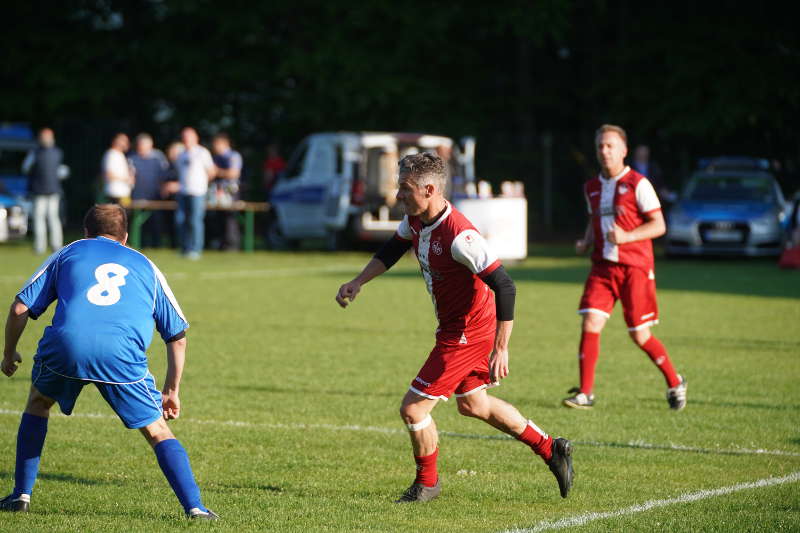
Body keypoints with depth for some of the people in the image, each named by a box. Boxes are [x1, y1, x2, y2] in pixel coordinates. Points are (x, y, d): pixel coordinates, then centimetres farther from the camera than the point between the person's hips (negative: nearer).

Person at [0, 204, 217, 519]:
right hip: (123, 353, 0)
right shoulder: (145, 267, 30)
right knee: (158, 431, 11)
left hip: (65, 344, 1)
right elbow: (178, 336, 28)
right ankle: (193, 506, -4)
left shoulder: (68, 253, 28)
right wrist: (171, 392, 35)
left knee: (38, 402, 30)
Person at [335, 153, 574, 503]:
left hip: (466, 334, -10)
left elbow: (504, 286, -30)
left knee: (413, 409, -5)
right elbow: (392, 250, 20)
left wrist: (501, 350, -29)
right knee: (472, 404, 25)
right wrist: (357, 283, 10)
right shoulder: (415, 220, -3)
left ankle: (427, 483, 18)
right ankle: (550, 449, 35)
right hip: (456, 327, 10)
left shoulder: (458, 236, -31)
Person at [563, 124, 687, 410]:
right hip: (603, 266, 5)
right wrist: (585, 243, 7)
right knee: (590, 323, -11)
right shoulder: (592, 187, 11)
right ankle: (585, 392, -7)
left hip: (635, 266, -5)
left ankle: (675, 383, 20)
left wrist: (626, 237, -21)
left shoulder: (637, 184, -7)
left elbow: (658, 225, -8)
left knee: (640, 335, -1)